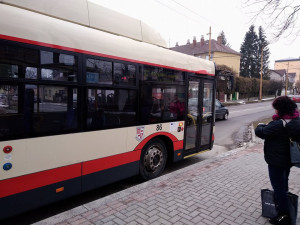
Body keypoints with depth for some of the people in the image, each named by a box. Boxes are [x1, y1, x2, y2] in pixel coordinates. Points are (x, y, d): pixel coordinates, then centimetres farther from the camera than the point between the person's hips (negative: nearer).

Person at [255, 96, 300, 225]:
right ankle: (284, 206, 43)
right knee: (284, 184, 26)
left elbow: (261, 133, -24)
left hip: (277, 161, -9)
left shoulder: (279, 124, -28)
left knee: (278, 187, 2)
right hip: (289, 159, 9)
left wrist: (260, 126, -3)